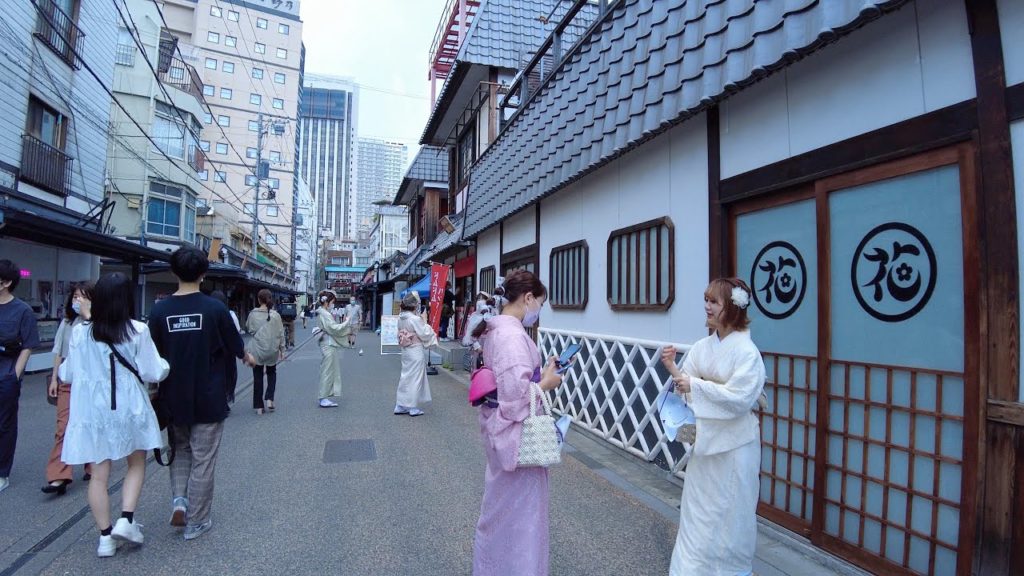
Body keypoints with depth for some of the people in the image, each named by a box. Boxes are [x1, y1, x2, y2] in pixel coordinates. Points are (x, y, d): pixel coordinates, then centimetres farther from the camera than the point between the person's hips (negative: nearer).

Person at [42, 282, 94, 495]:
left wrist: (87, 314, -22)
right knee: (63, 427, -3)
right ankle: (58, 477, -3)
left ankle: (92, 467, 23)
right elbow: (58, 351, 11)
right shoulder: (66, 322, 8)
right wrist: (54, 378, 7)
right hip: (68, 381, 3)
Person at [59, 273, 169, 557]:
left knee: (99, 474, 10)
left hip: (92, 413, 2)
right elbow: (153, 372, -9)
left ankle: (105, 536, 17)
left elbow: (68, 374, 6)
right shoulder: (137, 331, -12)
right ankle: (126, 520, 6)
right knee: (137, 464, 17)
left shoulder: (80, 332, -4)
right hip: (130, 409, -2)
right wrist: (166, 365, 10)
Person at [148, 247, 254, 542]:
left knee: (180, 451, 26)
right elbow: (235, 346, 0)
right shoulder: (215, 308, -13)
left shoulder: (159, 310, -6)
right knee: (202, 461, 8)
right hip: (208, 399, -3)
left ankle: (178, 500, 11)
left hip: (173, 399, 3)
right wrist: (249, 357, 22)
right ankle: (196, 522, 17)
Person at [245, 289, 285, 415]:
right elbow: (280, 334, -3)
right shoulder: (275, 315, -9)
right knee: (272, 373, 22)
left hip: (256, 350, 0)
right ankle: (269, 399, 8)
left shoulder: (253, 314, -9)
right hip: (272, 350, 0)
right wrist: (282, 349, 7)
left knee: (258, 377, 9)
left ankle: (259, 406, 13)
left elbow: (248, 328, 9)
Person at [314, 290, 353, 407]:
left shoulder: (323, 313, 15)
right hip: (329, 346, -10)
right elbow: (334, 329, -19)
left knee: (329, 372, 13)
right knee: (328, 372, -3)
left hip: (328, 345, 10)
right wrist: (347, 322, -10)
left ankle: (325, 398, 18)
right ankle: (324, 399, 4)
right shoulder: (325, 315, -16)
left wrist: (343, 323, 8)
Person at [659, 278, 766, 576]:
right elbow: (689, 385, 2)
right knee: (698, 505, 16)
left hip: (733, 443, -6)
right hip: (705, 437, 6)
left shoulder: (747, 352, -16)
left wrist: (695, 386, -25)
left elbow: (739, 397, -23)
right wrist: (672, 367, -15)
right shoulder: (702, 346, 1)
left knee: (730, 511, 10)